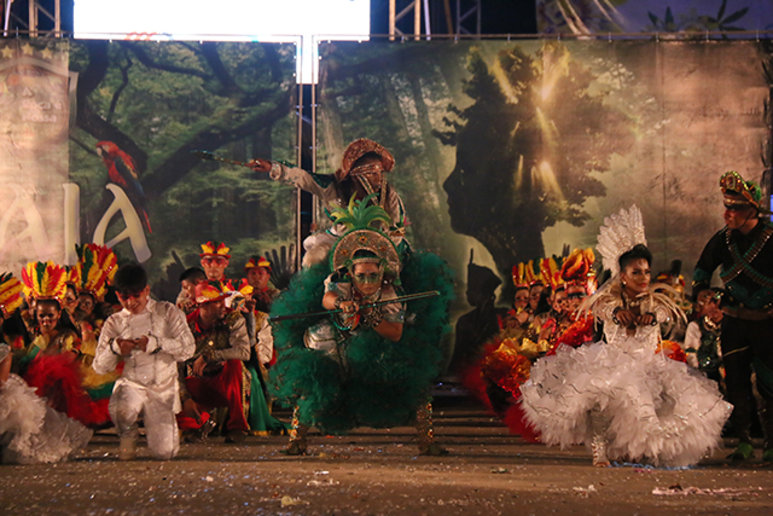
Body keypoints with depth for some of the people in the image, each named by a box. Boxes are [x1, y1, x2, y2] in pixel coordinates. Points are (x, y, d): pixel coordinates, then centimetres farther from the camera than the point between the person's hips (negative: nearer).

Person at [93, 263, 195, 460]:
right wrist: (115, 348, -18)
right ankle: (128, 436, 2)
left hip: (163, 388, 0)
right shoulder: (114, 322, 6)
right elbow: (99, 367, 2)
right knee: (121, 411, -37)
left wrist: (156, 343, -22)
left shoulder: (167, 312, 2)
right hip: (131, 384, 0)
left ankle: (161, 428, 29)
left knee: (163, 452, -9)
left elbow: (188, 348, -9)